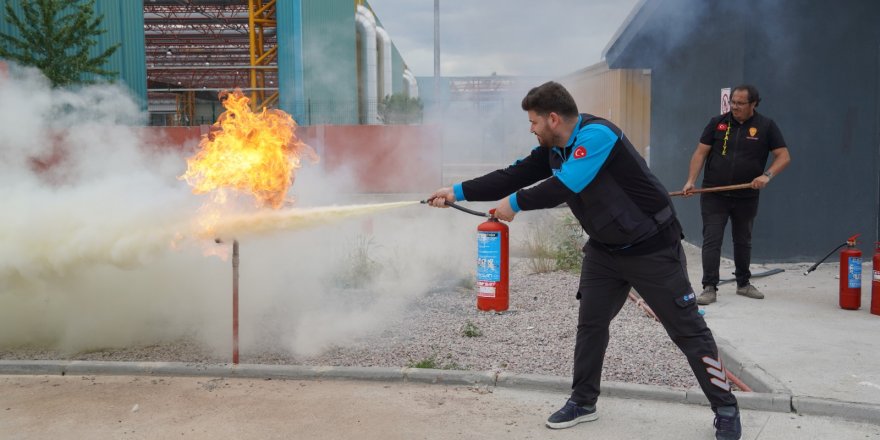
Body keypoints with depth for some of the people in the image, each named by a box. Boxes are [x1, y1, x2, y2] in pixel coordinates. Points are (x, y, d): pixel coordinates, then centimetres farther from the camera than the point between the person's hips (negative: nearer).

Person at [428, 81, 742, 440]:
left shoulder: (597, 134, -26)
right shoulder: (553, 149, 0)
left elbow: (563, 187, -32)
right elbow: (513, 176, 2)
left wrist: (515, 203, -20)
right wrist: (458, 192, -2)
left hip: (652, 247, -8)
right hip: (605, 249, 8)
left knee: (688, 330, 1)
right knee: (590, 324, 10)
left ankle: (726, 409, 16)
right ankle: (583, 402, 25)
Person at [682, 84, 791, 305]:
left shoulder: (766, 126, 0)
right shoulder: (717, 123, 1)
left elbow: (784, 157, -2)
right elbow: (700, 152, 0)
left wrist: (767, 175, -20)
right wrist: (691, 181, -12)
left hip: (746, 197, 1)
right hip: (714, 195, -1)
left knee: (743, 241, 16)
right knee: (711, 241, -6)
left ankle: (743, 283, 32)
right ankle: (709, 288, -2)